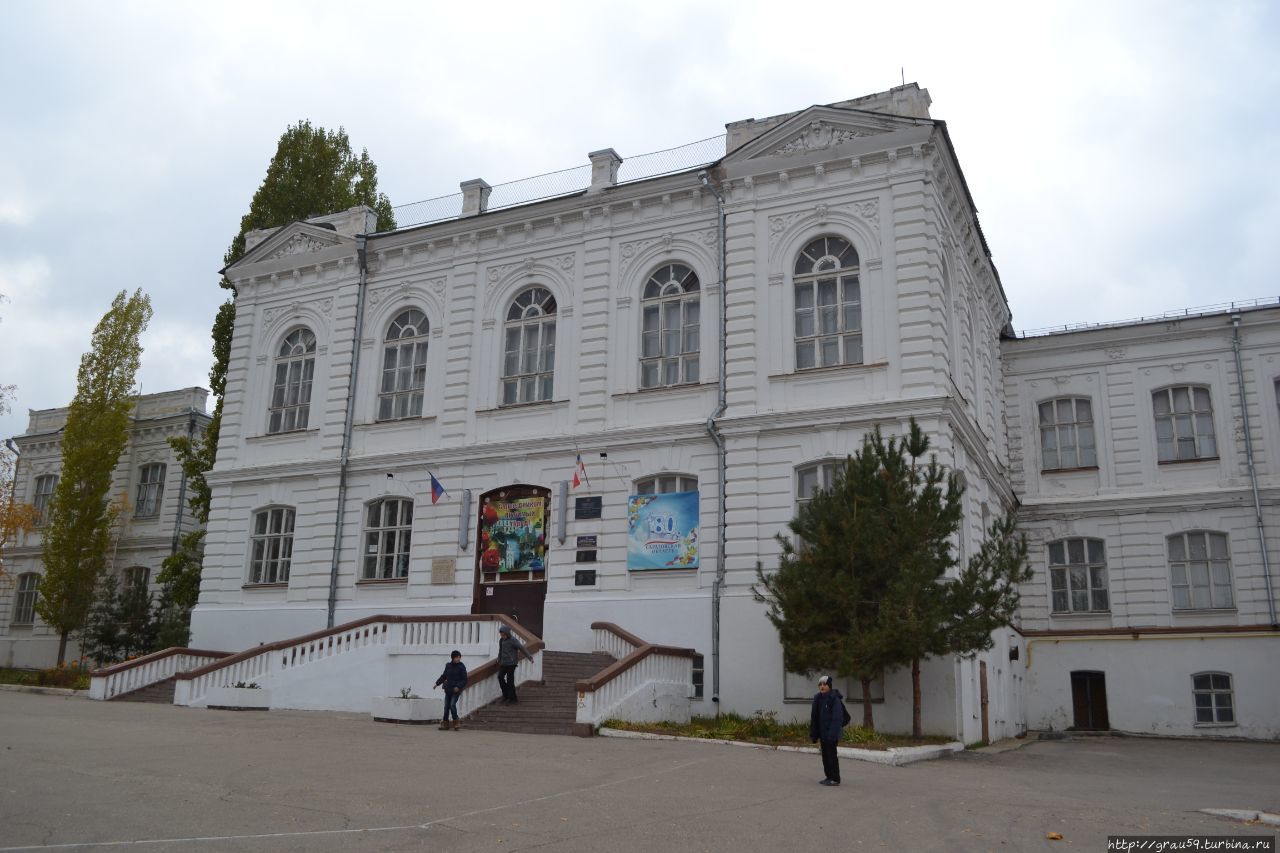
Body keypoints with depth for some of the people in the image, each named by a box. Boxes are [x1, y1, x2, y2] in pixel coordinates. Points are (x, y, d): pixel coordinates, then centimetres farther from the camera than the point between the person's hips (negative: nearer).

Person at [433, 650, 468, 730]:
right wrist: (437, 683, 12)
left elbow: (464, 680, -6)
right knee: (446, 706, 6)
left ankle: (456, 722, -9)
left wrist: (458, 686, -19)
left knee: (452, 704, -18)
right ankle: (445, 724, 14)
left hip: (456, 690, -5)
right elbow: (443, 676, 20)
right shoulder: (448, 666, 7)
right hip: (448, 689, 5)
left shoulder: (461, 667, -6)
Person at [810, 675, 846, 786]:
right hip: (823, 733, 8)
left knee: (831, 754, -4)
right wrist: (814, 734, 10)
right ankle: (829, 776, 22)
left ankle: (835, 778, 3)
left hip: (831, 733, -8)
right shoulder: (818, 698, 8)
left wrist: (833, 734, -23)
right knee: (825, 754, 12)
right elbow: (814, 717, 12)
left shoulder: (835, 699, -14)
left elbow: (837, 718, -18)